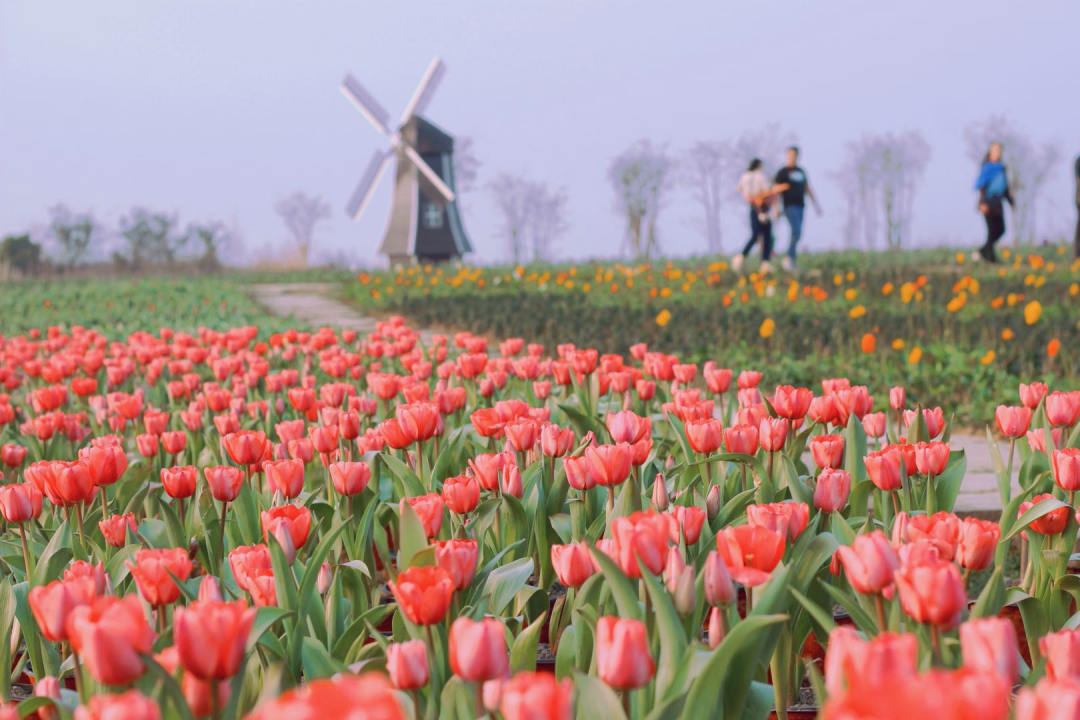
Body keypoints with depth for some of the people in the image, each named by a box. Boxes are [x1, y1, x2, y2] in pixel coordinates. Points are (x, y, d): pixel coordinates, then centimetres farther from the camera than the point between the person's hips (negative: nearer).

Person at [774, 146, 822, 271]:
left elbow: (807, 189, 21)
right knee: (797, 232, -18)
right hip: (790, 206, -7)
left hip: (800, 206, 7)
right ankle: (789, 258, -8)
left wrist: (816, 204, 17)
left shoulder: (801, 171, 17)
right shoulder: (782, 172, -3)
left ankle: (789, 261, 14)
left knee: (796, 234, 7)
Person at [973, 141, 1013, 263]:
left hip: (998, 203, 7)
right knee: (992, 229, -8)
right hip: (988, 202, -7)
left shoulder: (1002, 168, 12)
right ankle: (990, 255, 2)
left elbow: (1005, 187, 19)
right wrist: (983, 202, -22)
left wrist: (1011, 202, 17)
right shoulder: (987, 167, -9)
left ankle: (983, 251, 17)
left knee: (1000, 230, 5)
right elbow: (981, 185, -14)